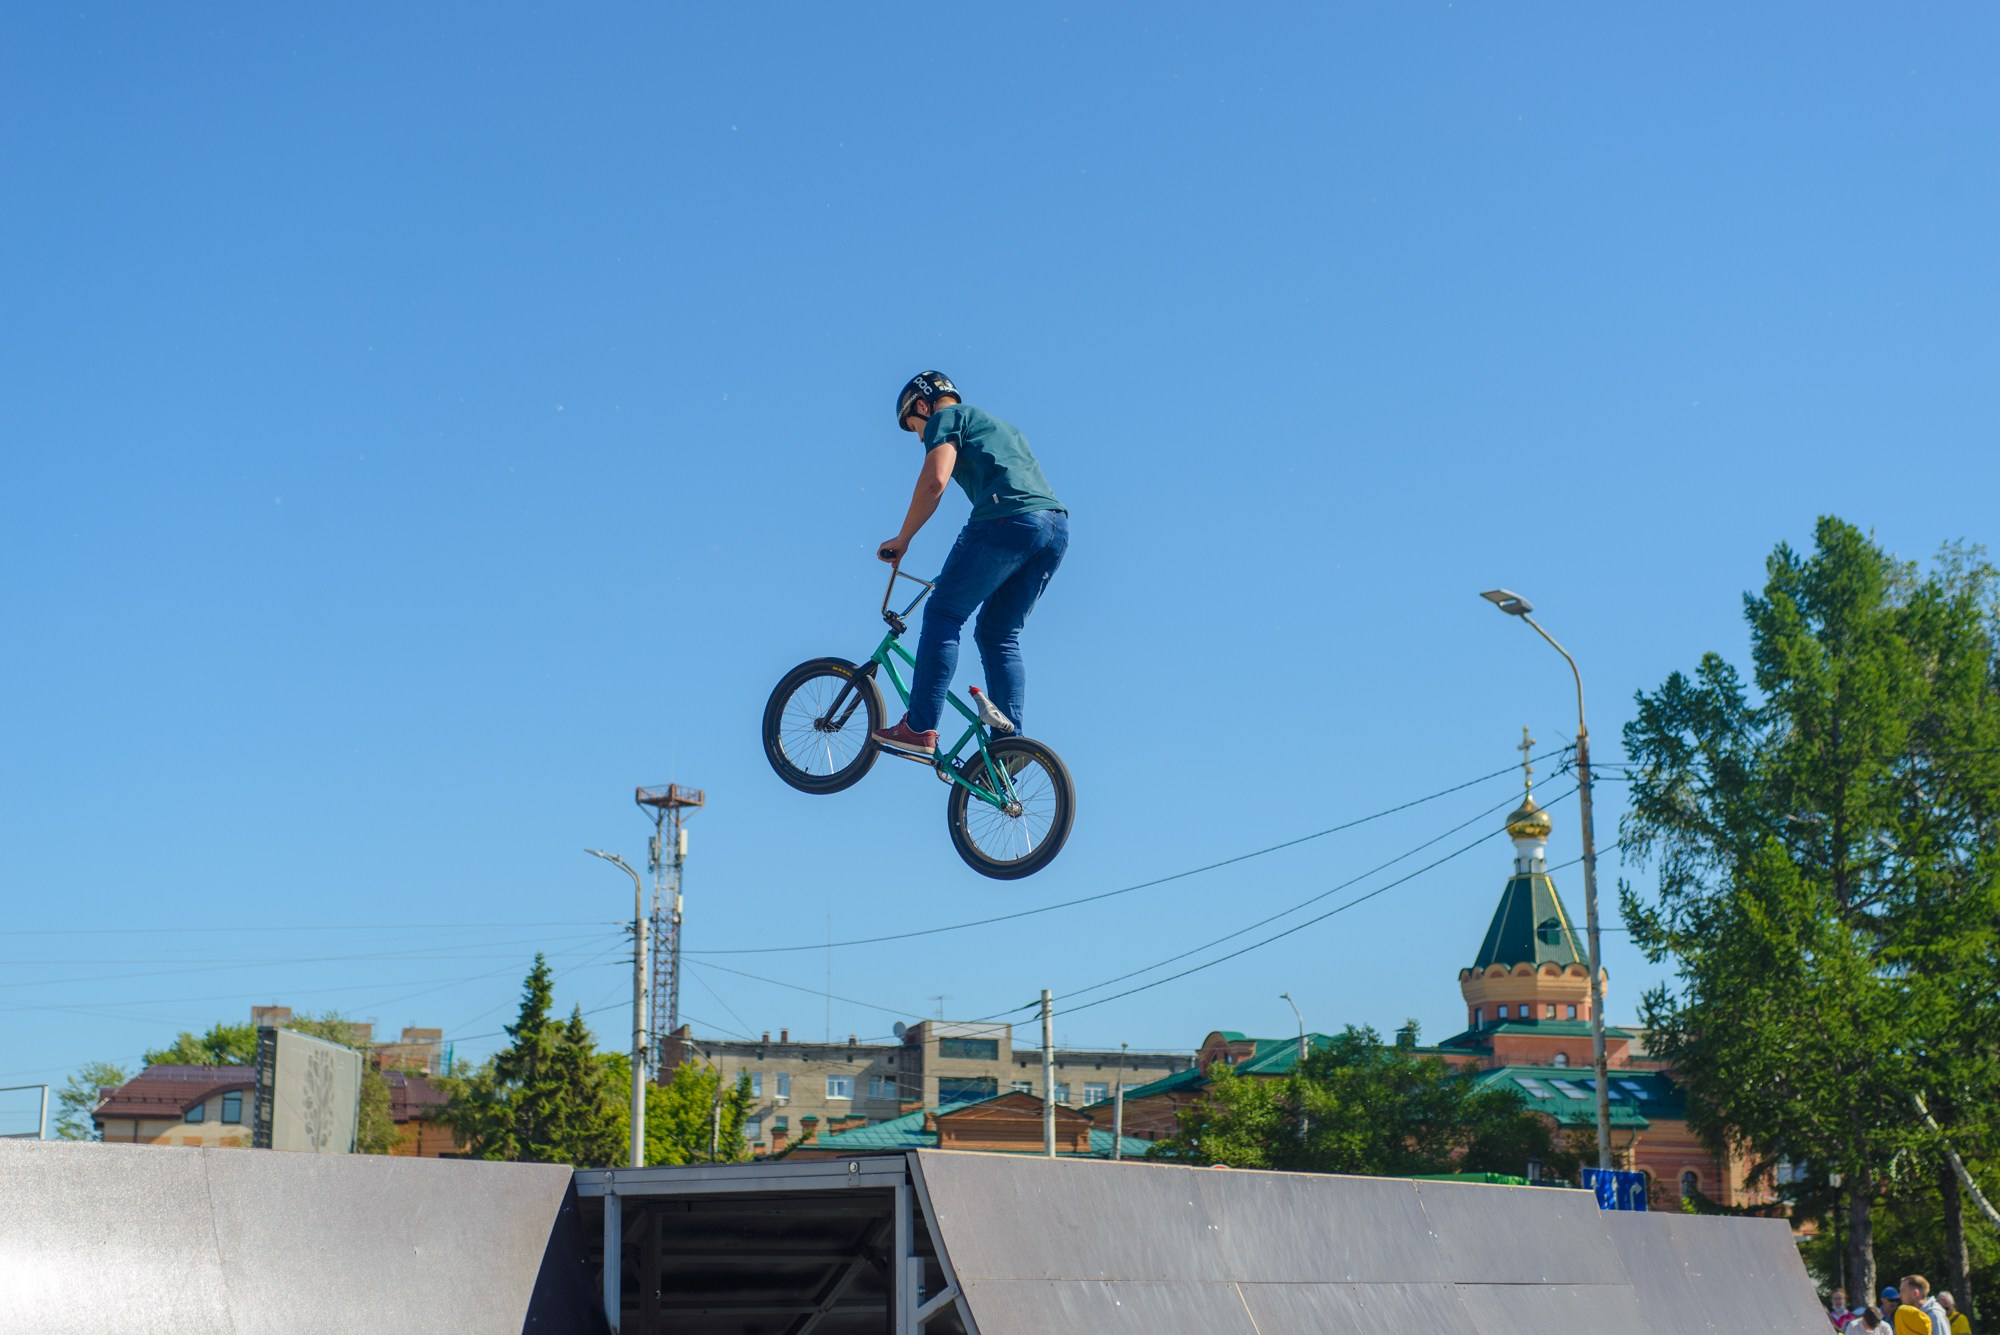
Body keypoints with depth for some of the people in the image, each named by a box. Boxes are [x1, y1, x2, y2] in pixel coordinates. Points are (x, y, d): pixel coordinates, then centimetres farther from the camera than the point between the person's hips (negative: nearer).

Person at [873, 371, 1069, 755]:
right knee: (999, 634, 13)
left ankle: (920, 727, -9)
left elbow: (935, 480, -5)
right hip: (1057, 526, 8)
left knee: (943, 613, -2)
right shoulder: (1000, 426, 37)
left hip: (1007, 517, -8)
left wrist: (902, 539, 4)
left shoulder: (947, 416, 12)